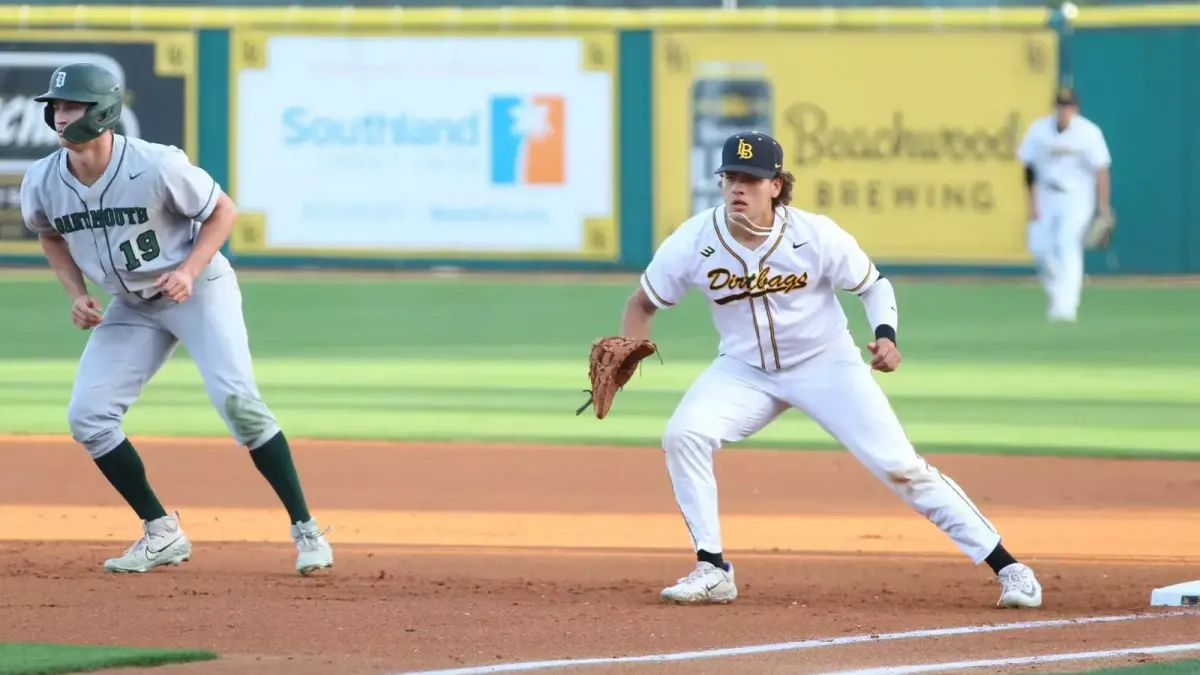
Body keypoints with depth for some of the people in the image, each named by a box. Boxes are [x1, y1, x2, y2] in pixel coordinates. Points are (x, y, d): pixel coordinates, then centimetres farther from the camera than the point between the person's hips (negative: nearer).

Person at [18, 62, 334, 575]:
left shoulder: (156, 167, -26)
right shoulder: (42, 182, -12)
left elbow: (223, 210, -12)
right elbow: (51, 236, 10)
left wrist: (189, 270, -24)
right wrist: (77, 295, -4)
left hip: (199, 289, -5)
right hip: (132, 306, 5)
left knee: (235, 398, -22)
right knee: (87, 416, -7)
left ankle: (305, 529, -12)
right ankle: (162, 534, 7)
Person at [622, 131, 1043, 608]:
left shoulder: (817, 236, -22)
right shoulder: (693, 243, -17)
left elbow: (874, 285, -7)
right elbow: (643, 303, -3)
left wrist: (886, 335, -26)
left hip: (826, 365, -2)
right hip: (744, 369, 2)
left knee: (899, 465, -10)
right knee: (683, 435, -22)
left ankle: (1005, 566, -3)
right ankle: (712, 570, -9)